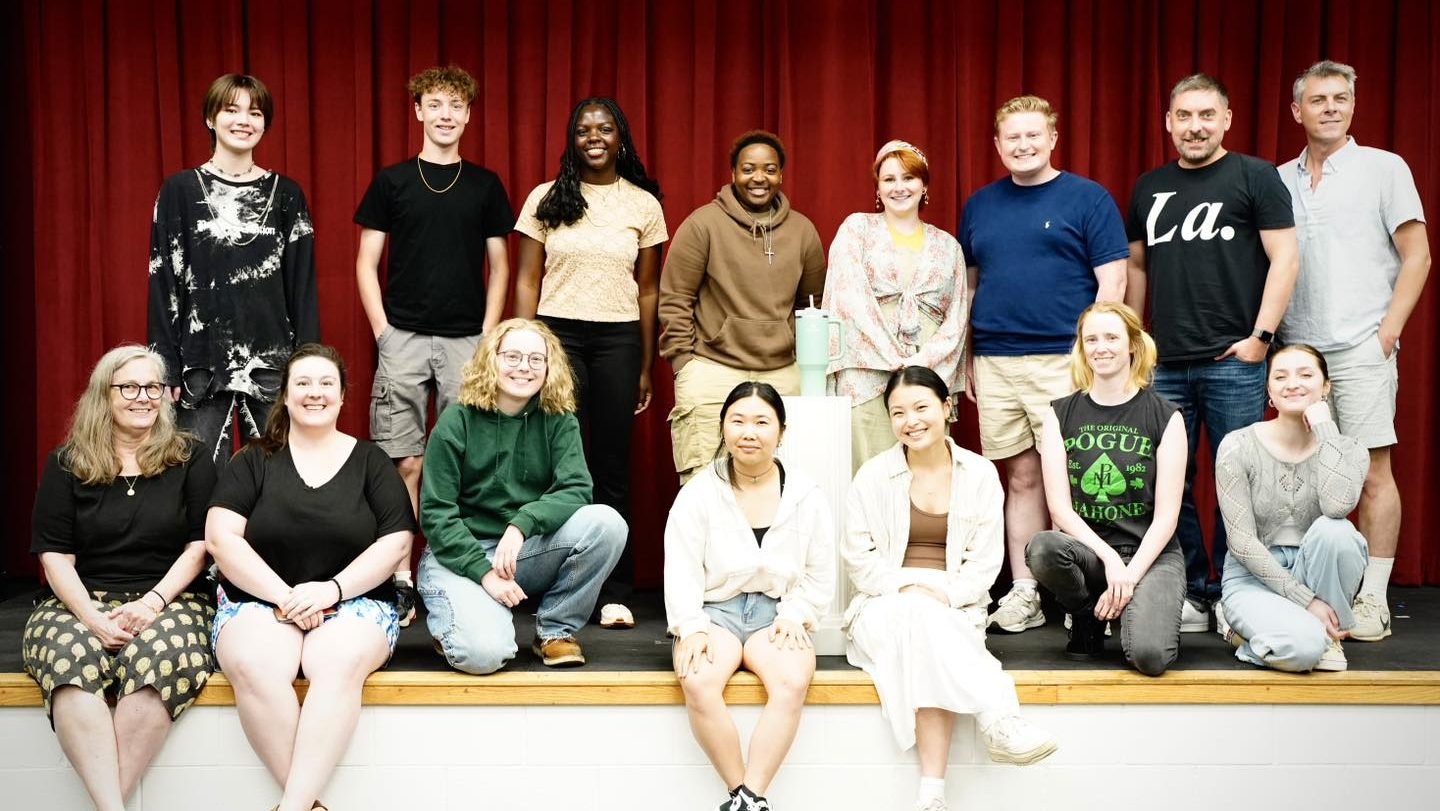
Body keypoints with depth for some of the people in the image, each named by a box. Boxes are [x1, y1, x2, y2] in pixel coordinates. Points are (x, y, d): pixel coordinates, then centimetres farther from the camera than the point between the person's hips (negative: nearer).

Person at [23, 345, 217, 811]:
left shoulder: (190, 459, 10)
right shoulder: (66, 464, 11)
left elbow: (200, 545, 2)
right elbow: (54, 555, 4)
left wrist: (153, 602, -14)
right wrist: (93, 617, -13)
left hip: (169, 599, -1)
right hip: (82, 600, 1)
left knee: (158, 652, -37)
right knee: (69, 652, -35)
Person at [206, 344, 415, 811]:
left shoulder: (370, 461, 10)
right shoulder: (253, 462, 10)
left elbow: (397, 542, 1)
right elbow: (221, 537, -2)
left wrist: (331, 589, -14)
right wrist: (285, 597, -14)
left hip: (355, 602, 0)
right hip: (259, 601, 1)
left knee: (339, 663, -36)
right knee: (253, 666, -34)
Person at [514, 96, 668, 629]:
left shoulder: (643, 204, 8)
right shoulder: (546, 200, 6)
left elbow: (648, 289, 11)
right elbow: (526, 282, 6)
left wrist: (646, 368, 9)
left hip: (618, 340, 0)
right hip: (557, 334, 0)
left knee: (612, 466, 0)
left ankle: (615, 593, 7)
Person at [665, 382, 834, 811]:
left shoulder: (807, 496, 6)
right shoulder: (699, 493, 1)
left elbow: (819, 575, 9)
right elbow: (681, 570, -2)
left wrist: (793, 617, -8)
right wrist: (692, 629, -15)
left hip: (776, 613, 1)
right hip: (714, 610, -1)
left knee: (792, 682, -33)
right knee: (698, 684, -33)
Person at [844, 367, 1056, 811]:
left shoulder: (980, 474, 8)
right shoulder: (873, 476, 7)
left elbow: (985, 561, 3)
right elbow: (859, 557, 3)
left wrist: (945, 594, -15)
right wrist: (906, 587, -14)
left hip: (954, 607, 0)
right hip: (887, 606, 0)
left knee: (928, 650, -36)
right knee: (918, 620, -38)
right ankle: (1000, 720, -47)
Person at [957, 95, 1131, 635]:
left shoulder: (1088, 199, 2)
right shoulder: (980, 205, 15)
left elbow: (1112, 281, -2)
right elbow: (968, 286, 19)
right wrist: (967, 359, 14)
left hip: (1064, 362, -4)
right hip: (995, 364, 4)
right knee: (1022, 478, 7)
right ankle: (1024, 595, 12)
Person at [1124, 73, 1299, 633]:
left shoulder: (1255, 177, 1)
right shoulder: (1149, 188, 15)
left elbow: (1285, 257, -4)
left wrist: (1260, 336, -10)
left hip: (1233, 362, -4)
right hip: (1164, 363, 5)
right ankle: (1192, 594, 16)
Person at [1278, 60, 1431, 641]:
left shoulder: (1384, 169, 3)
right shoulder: (1279, 180, 13)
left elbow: (1417, 255, 0)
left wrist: (1390, 328, -8)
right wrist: (1269, 335, 7)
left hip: (1361, 349, -4)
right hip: (1297, 349, 4)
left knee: (1372, 469, -5)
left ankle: (1373, 601, -1)